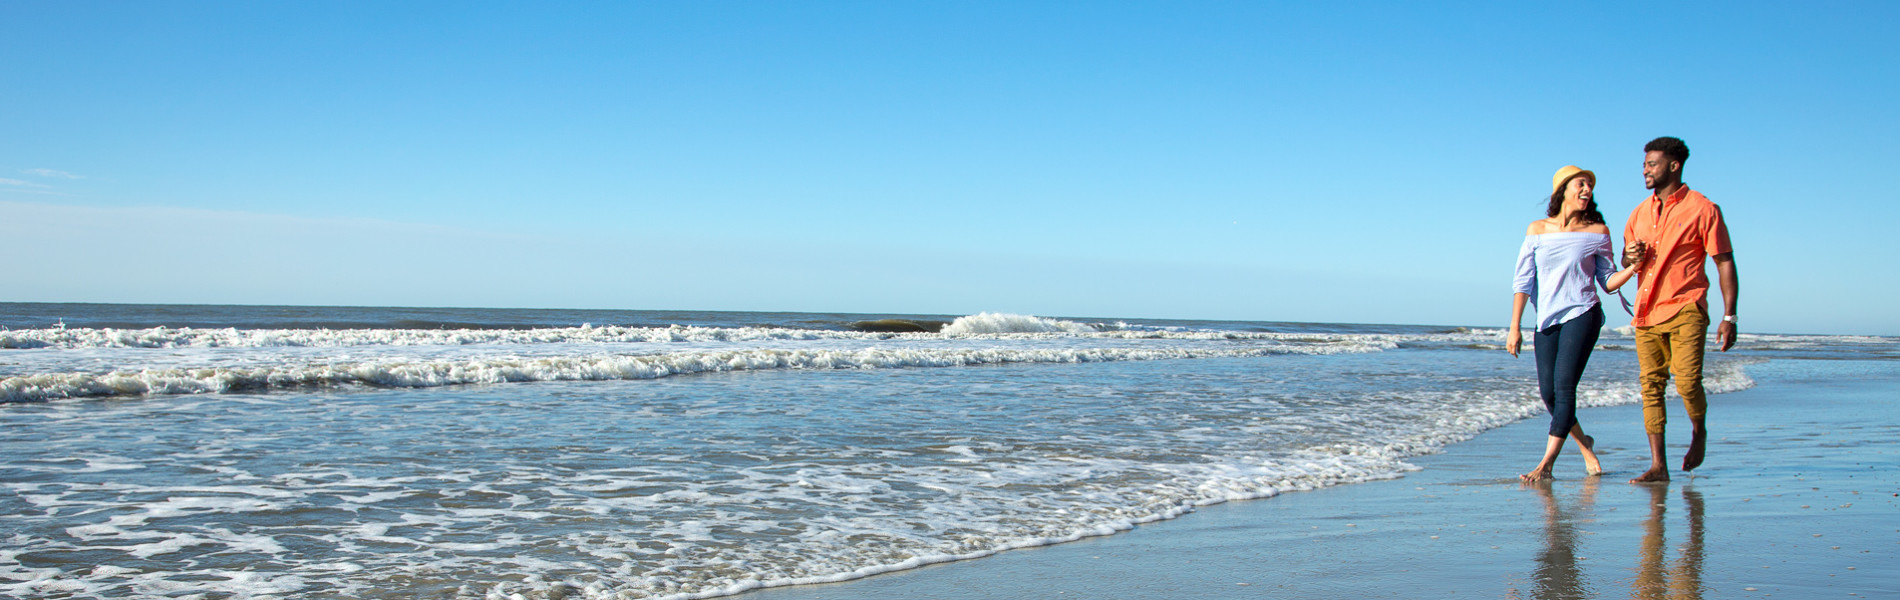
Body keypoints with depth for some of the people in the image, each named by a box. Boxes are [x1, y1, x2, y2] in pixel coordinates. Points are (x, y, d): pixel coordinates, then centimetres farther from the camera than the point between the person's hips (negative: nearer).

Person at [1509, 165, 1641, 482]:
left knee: (1564, 386, -14)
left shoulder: (1597, 232, 4)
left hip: (1582, 313, -2)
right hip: (1547, 319, 3)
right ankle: (1584, 443, 26)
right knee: (1548, 393, -1)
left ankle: (1547, 462, -12)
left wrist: (1634, 267, -14)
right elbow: (1522, 281, 5)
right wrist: (1514, 327, 1)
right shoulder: (1537, 230, 6)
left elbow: (1608, 281, 6)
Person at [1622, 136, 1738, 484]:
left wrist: (1729, 316, -8)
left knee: (1686, 382, -15)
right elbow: (1626, 260, 26)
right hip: (1646, 312, 5)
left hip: (1685, 310, -5)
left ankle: (1699, 432, 17)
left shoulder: (1702, 210, -1)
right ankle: (1658, 466, 2)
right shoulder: (1640, 214, 15)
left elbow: (1725, 263, -2)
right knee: (1651, 386, 0)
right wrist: (1631, 258, -1)